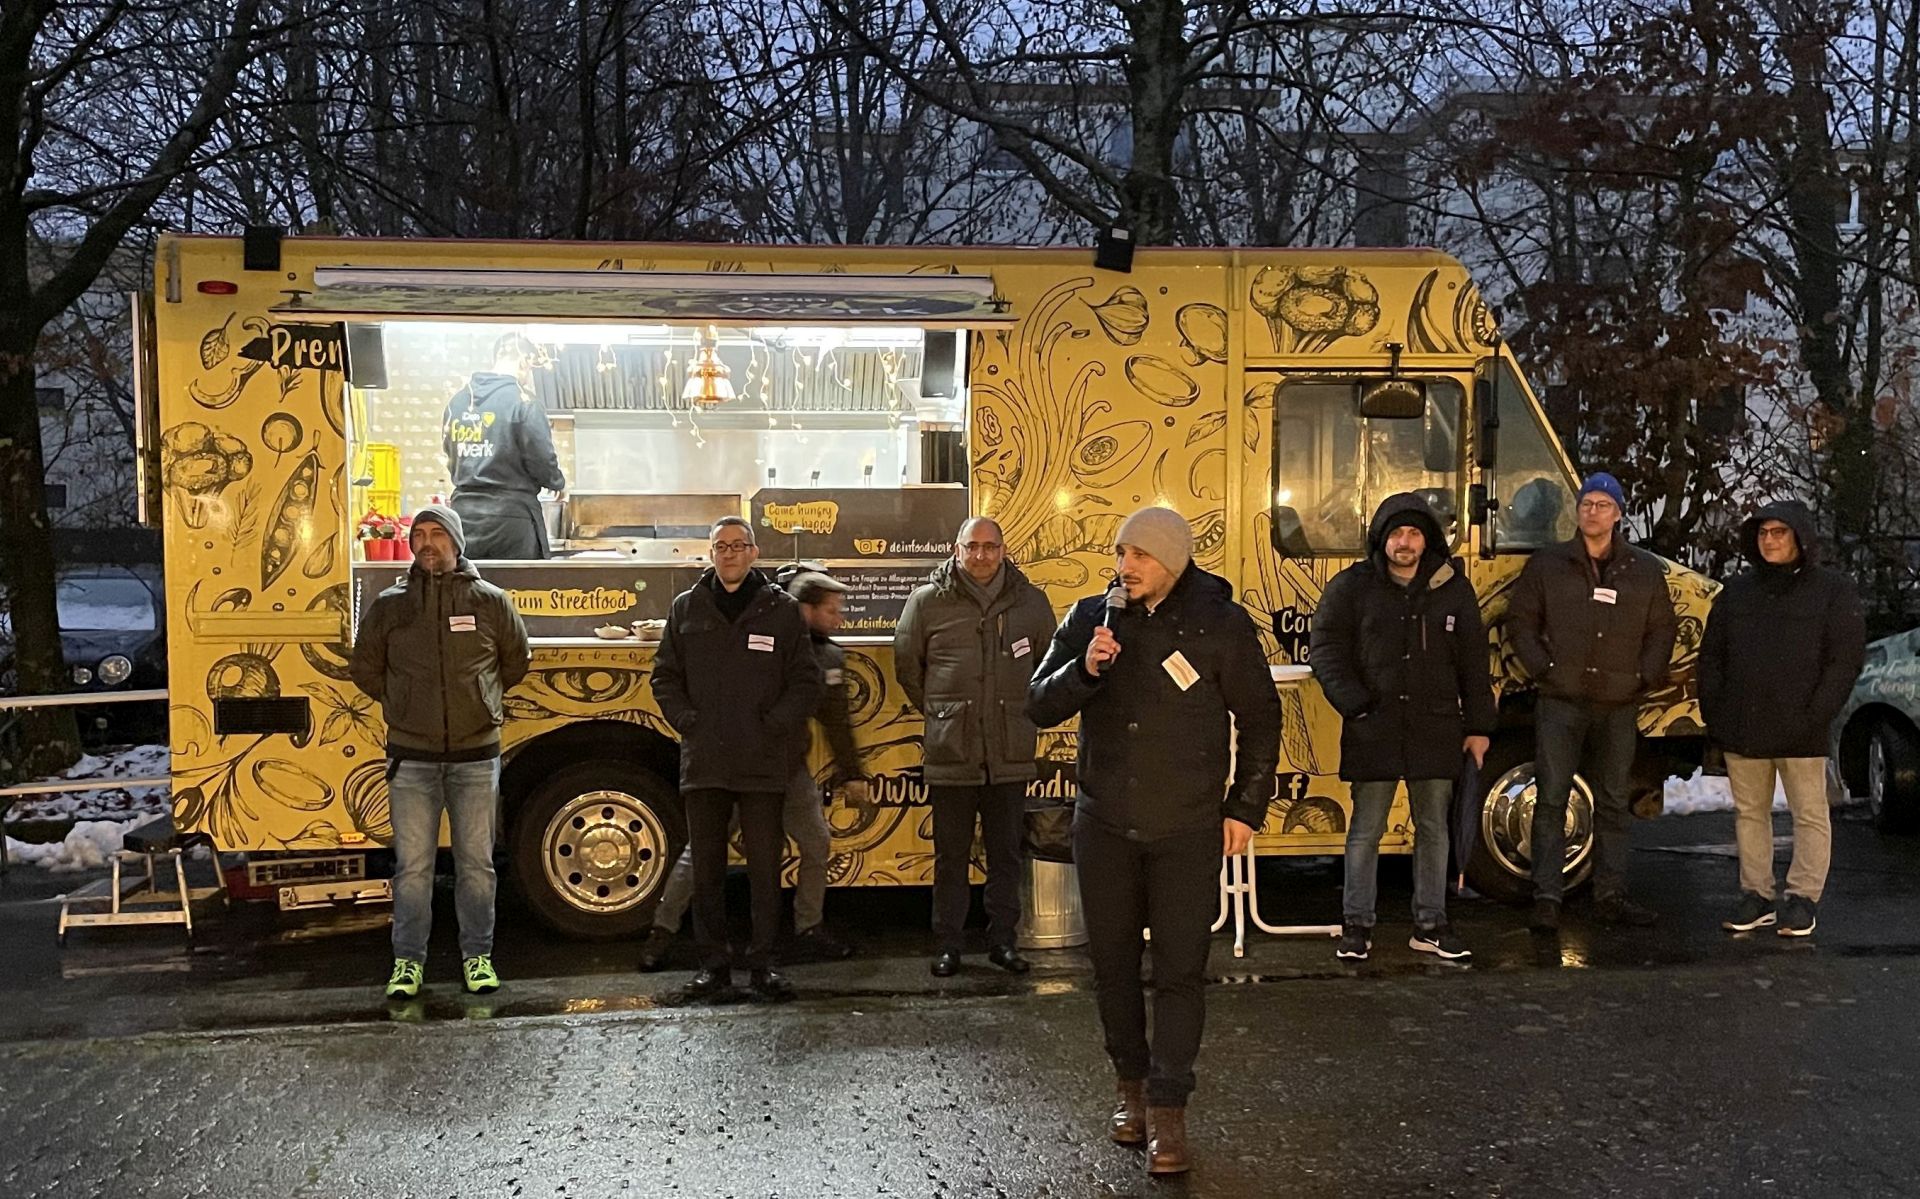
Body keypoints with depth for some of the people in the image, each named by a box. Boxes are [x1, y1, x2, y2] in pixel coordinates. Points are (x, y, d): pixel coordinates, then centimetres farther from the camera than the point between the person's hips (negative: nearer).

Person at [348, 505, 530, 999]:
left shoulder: (490, 601, 2)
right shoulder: (390, 605, 3)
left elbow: (516, 661, 16)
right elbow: (365, 668, 15)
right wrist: (405, 704, 13)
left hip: (476, 757, 0)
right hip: (411, 759, 0)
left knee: (476, 863, 6)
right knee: (412, 865, 3)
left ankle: (478, 956, 17)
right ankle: (408, 960, 13)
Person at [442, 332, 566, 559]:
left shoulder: (457, 401, 9)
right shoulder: (523, 400, -10)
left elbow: (452, 462, 12)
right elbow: (541, 461, -10)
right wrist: (559, 483, 9)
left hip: (464, 514, 6)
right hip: (511, 517, -6)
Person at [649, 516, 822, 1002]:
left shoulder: (782, 610, 3)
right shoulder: (686, 608, 9)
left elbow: (807, 682, 3)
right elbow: (665, 676, 12)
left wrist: (773, 725, -7)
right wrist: (687, 722, -1)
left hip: (764, 764, -2)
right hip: (703, 761, 2)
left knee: (765, 867, 3)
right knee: (706, 868, 7)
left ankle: (763, 962, 13)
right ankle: (713, 964, 16)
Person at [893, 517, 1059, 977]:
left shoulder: (1030, 601, 4)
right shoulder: (928, 600, -2)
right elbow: (906, 664, 10)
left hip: (1011, 754, 2)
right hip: (950, 754, -2)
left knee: (1007, 853, 10)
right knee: (951, 855, 7)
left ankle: (1003, 939, 22)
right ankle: (948, 944, 17)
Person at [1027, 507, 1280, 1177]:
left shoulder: (1221, 623, -6)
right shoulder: (1090, 618, 1)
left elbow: (1260, 718, 2)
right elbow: (1040, 706, 0)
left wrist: (1246, 809, 0)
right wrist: (1084, 668, -19)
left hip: (1190, 829, -3)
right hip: (1104, 825, 3)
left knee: (1180, 969, -3)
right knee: (1112, 960, 11)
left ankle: (1167, 1110, 5)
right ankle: (1131, 1084, 28)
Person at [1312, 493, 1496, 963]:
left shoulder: (1453, 588, 5)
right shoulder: (1351, 587, -2)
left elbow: (1473, 662, 8)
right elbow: (1327, 649, -1)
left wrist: (1479, 726, 6)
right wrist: (1353, 704, -12)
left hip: (1436, 729, 2)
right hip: (1373, 728, -2)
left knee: (1433, 828, 10)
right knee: (1366, 830, 3)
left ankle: (1430, 924, 20)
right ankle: (1356, 925, 12)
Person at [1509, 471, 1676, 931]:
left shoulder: (1646, 571, 9)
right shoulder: (1546, 565, 4)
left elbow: (1661, 631, 14)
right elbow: (1521, 621, 6)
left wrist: (1646, 676, 0)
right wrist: (1543, 668, -6)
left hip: (1619, 706, 2)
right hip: (1561, 702, -2)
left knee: (1615, 803, 8)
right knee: (1551, 800, -5)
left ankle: (1610, 896, 17)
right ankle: (1547, 898, -2)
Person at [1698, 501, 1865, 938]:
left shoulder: (1832, 590, 0)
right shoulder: (1738, 590, 12)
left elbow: (1846, 658, -5)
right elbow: (1711, 654, 14)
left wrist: (1815, 716, -12)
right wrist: (1713, 712, 4)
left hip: (1799, 732, -4)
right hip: (1742, 730, 4)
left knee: (1809, 815, 2)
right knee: (1749, 813, 9)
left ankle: (1803, 898, 10)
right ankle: (1756, 895, 17)